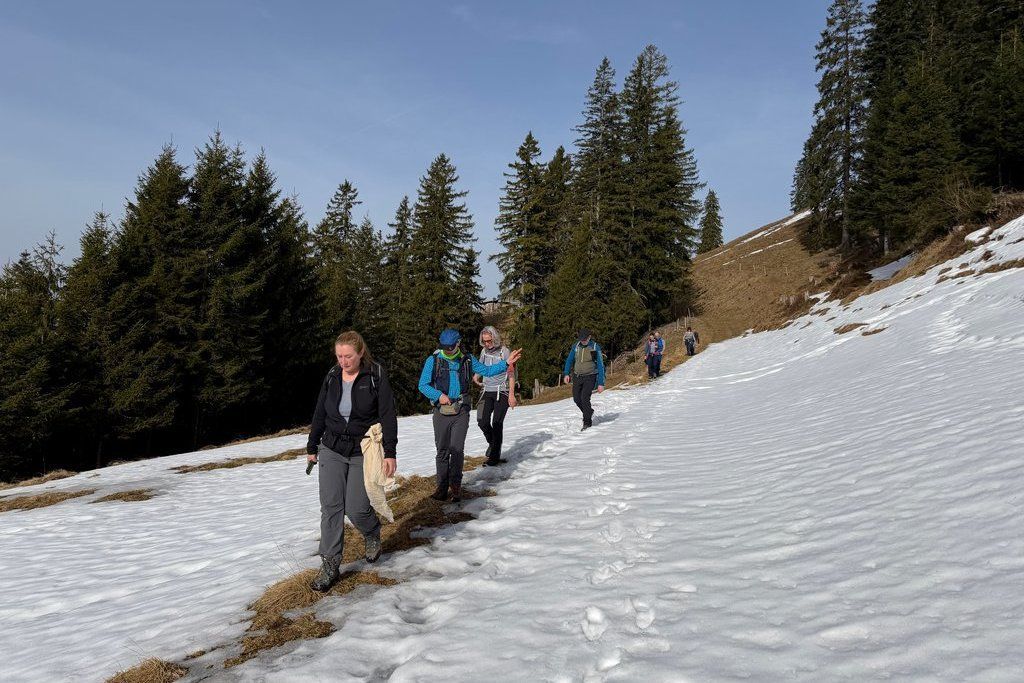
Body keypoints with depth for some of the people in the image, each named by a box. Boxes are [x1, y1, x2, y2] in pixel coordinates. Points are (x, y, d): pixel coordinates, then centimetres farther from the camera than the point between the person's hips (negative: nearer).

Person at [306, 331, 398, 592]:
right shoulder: (332, 377, 3)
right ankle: (330, 565, 6)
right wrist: (312, 446, 16)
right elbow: (320, 414, 12)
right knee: (330, 507, -2)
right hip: (332, 450, 4)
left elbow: (388, 415, -10)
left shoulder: (376, 375, -9)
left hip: (363, 453, -4)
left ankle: (373, 534, 31)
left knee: (356, 509, -4)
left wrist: (390, 453, -14)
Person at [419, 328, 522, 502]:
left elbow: (486, 370, 12)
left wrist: (506, 363, 2)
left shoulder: (467, 360, 6)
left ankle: (455, 486, 6)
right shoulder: (433, 360, 0)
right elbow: (423, 385, 0)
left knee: (457, 449, -8)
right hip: (441, 412, 0)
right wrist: (438, 395, -14)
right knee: (442, 451, 5)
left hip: (461, 412, 0)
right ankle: (442, 488, 14)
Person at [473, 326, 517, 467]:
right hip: (487, 392, 5)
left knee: (497, 424, -6)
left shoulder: (504, 352, -8)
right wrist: (476, 376, 3)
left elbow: (511, 374, -9)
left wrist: (511, 395, -15)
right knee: (482, 421, -7)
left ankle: (494, 457, 1)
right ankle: (492, 442, 22)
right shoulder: (484, 351, 8)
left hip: (502, 393, -5)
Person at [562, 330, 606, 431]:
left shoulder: (595, 347, -9)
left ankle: (587, 422, -5)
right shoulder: (576, 346, 0)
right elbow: (569, 360, 11)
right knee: (576, 398, 3)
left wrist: (601, 383, -10)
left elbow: (600, 366, -6)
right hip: (577, 376, 4)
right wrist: (566, 374, -4)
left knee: (584, 398, -18)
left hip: (590, 377, -4)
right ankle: (589, 413, 31)